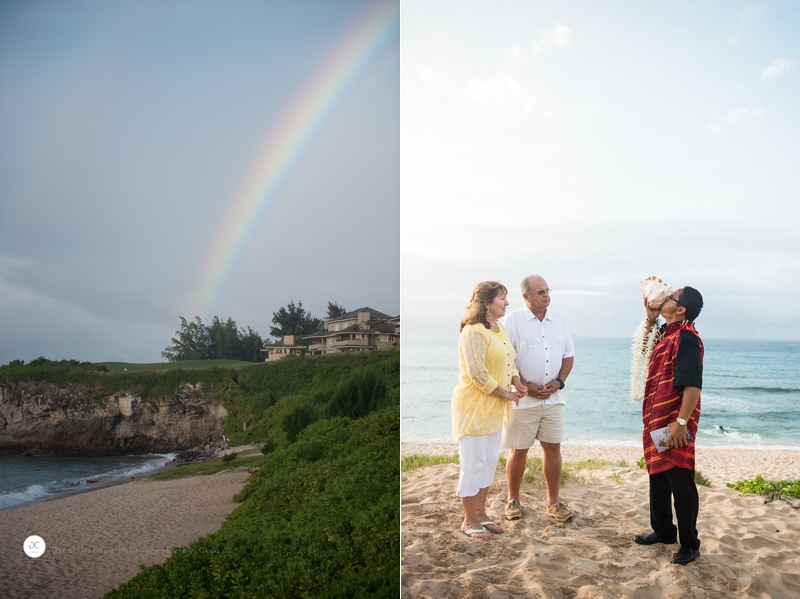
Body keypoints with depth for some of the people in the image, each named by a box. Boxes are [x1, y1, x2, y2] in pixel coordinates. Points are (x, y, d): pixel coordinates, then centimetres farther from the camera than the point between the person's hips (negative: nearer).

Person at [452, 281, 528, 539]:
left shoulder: (500, 329, 11)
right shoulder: (473, 332, -18)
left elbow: (509, 362, 18)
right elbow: (477, 374, -23)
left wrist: (517, 382, -1)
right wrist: (505, 393, -14)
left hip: (494, 408, 9)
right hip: (473, 406, -9)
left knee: (489, 460, 15)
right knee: (473, 462, 0)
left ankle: (480, 513, 28)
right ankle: (469, 521, 13)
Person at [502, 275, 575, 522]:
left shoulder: (559, 320, 8)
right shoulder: (513, 320, -7)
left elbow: (568, 355, 12)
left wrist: (559, 381, -4)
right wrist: (525, 386, -14)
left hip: (553, 398, 4)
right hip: (523, 399, -4)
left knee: (553, 448, 7)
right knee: (518, 450, 5)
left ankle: (553, 502, 18)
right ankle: (513, 500, 20)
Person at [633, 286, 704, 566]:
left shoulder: (685, 338, -18)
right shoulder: (666, 333, 10)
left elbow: (693, 385, -25)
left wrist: (681, 422, -27)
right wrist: (650, 316, 19)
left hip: (675, 425, -10)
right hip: (657, 421, 10)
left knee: (681, 483, 0)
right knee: (658, 477, 19)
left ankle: (689, 543, 13)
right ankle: (663, 531, 33)